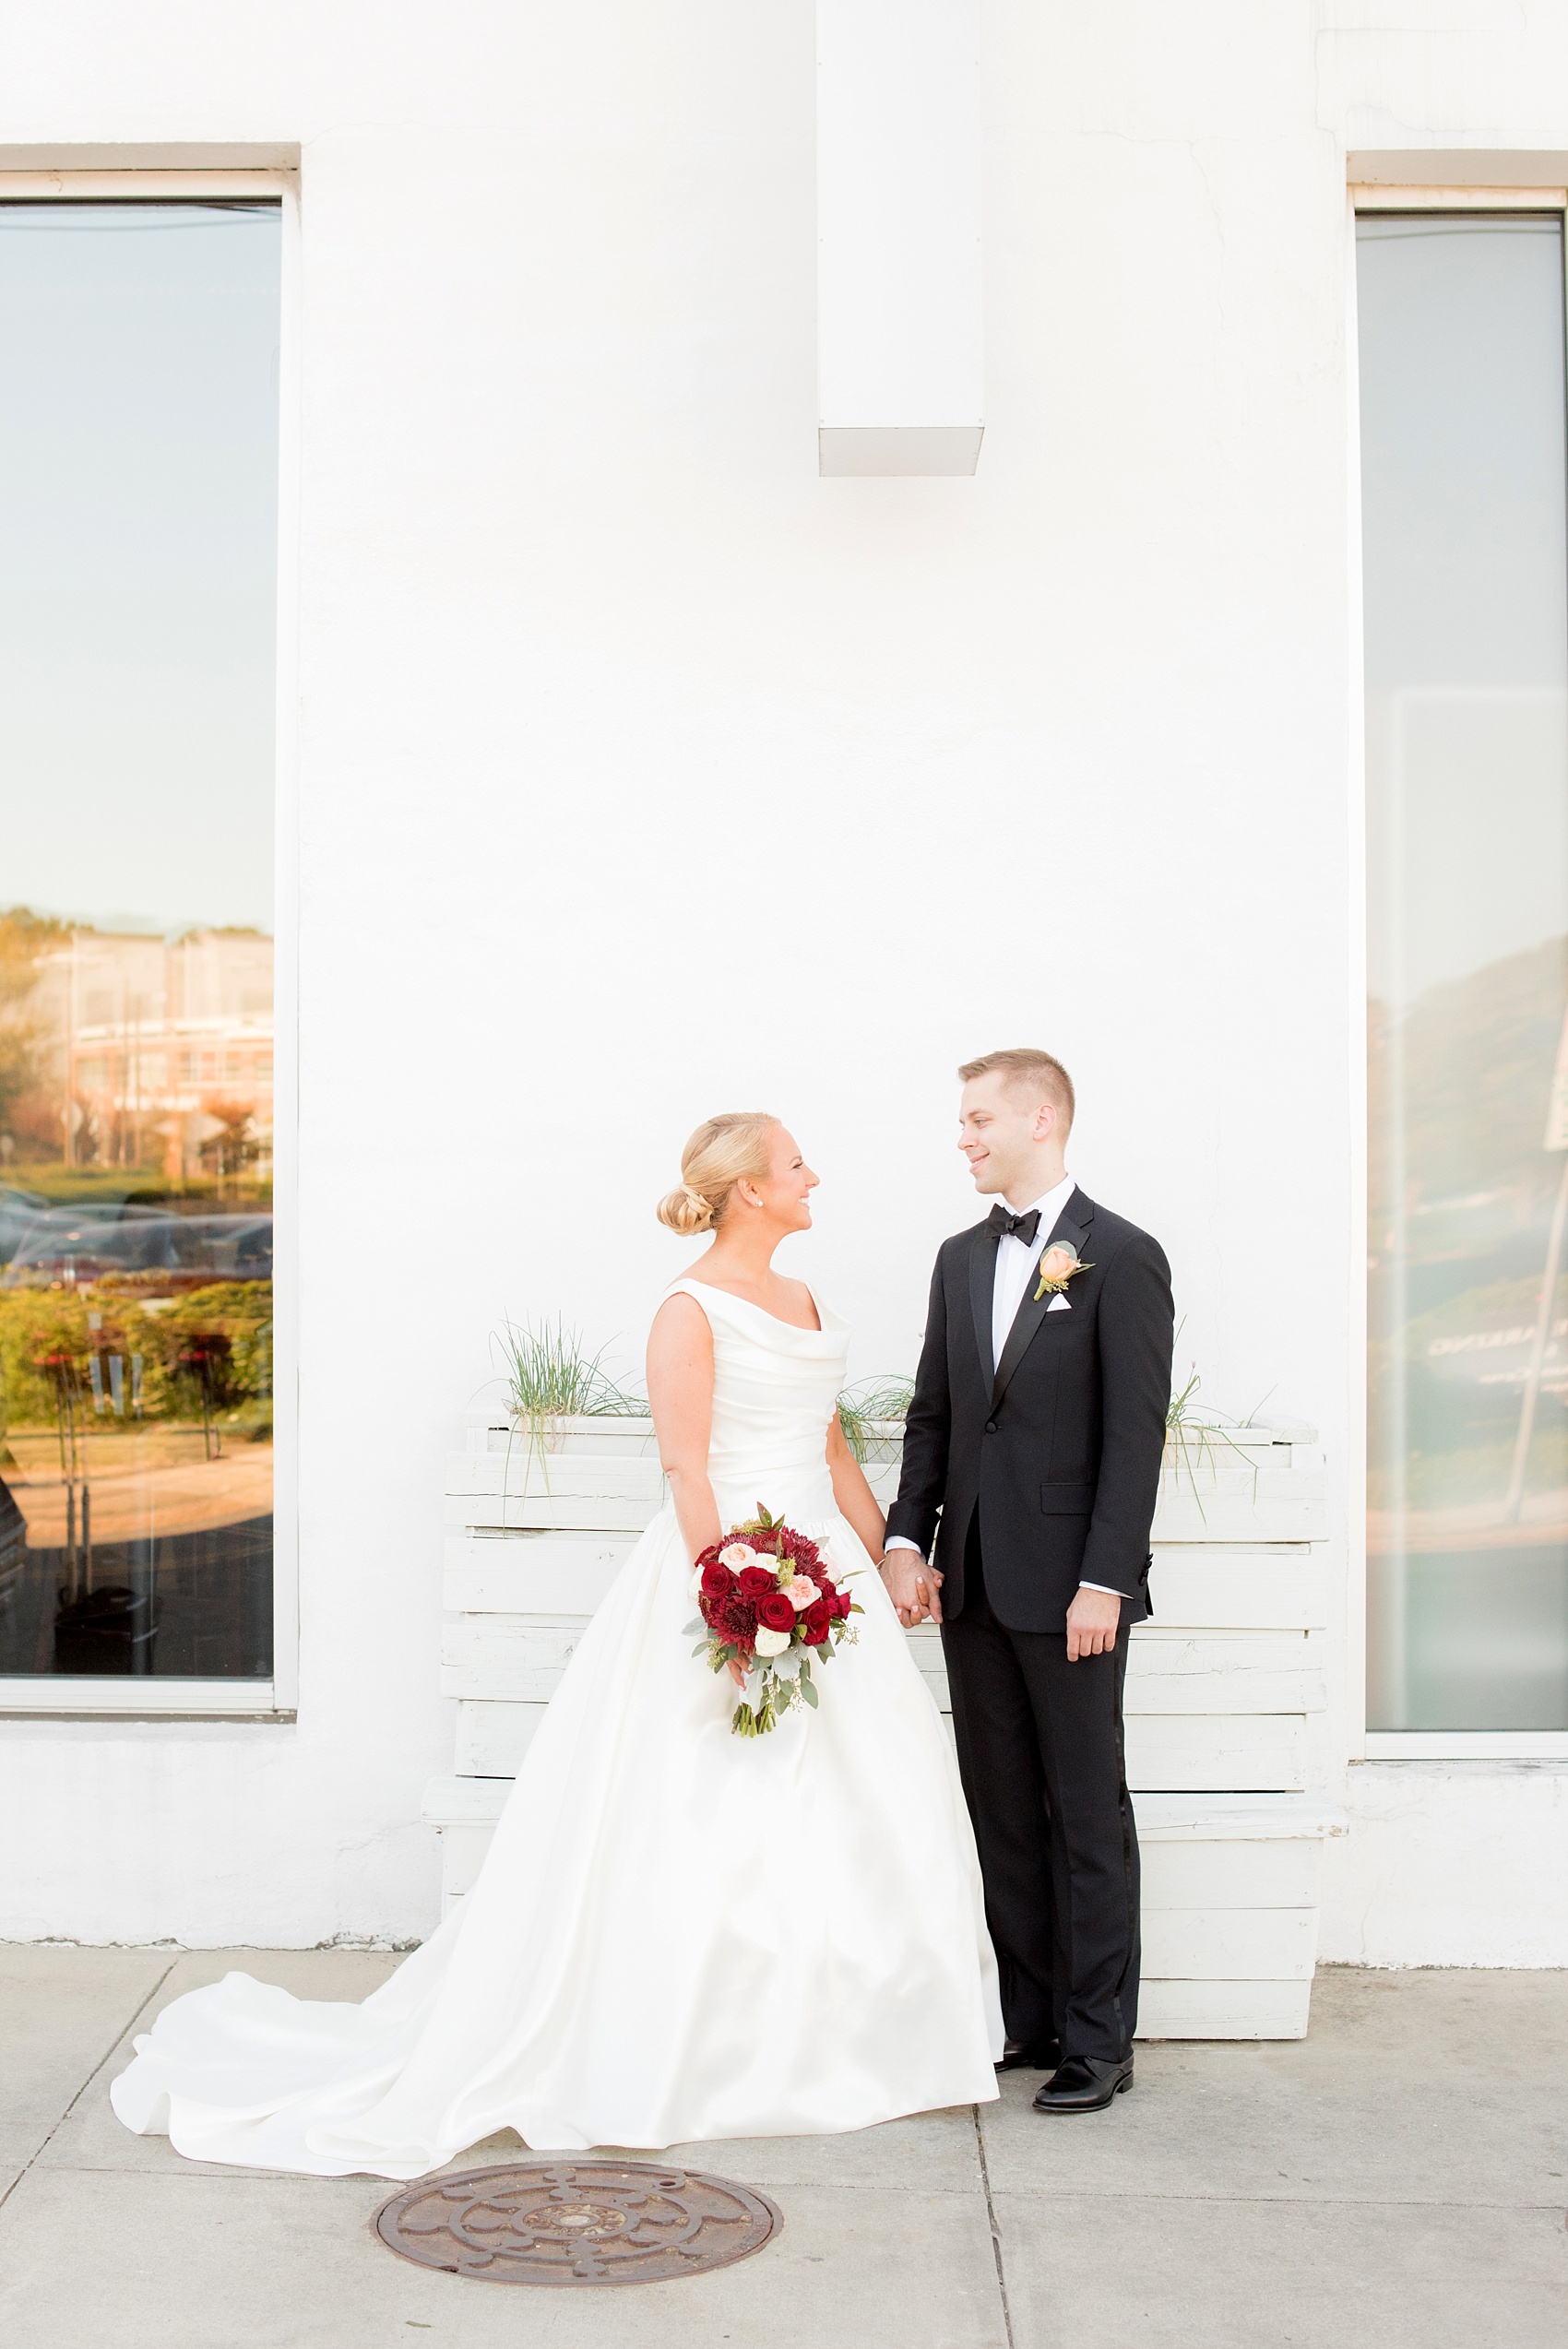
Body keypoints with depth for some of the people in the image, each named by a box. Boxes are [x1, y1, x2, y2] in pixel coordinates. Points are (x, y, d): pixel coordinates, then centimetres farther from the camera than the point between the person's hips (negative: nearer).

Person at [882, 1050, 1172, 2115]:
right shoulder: (962, 1258, 13)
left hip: (1070, 1586, -6)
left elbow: (1136, 1432, -11)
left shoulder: (1121, 1257, -7)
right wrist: (908, 1539, 4)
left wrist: (1104, 1581, -16)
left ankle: (1099, 2041, 12)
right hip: (974, 1584, 6)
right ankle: (1029, 2018, 22)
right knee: (1002, 1812, 12)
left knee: (1088, 1815, 3)